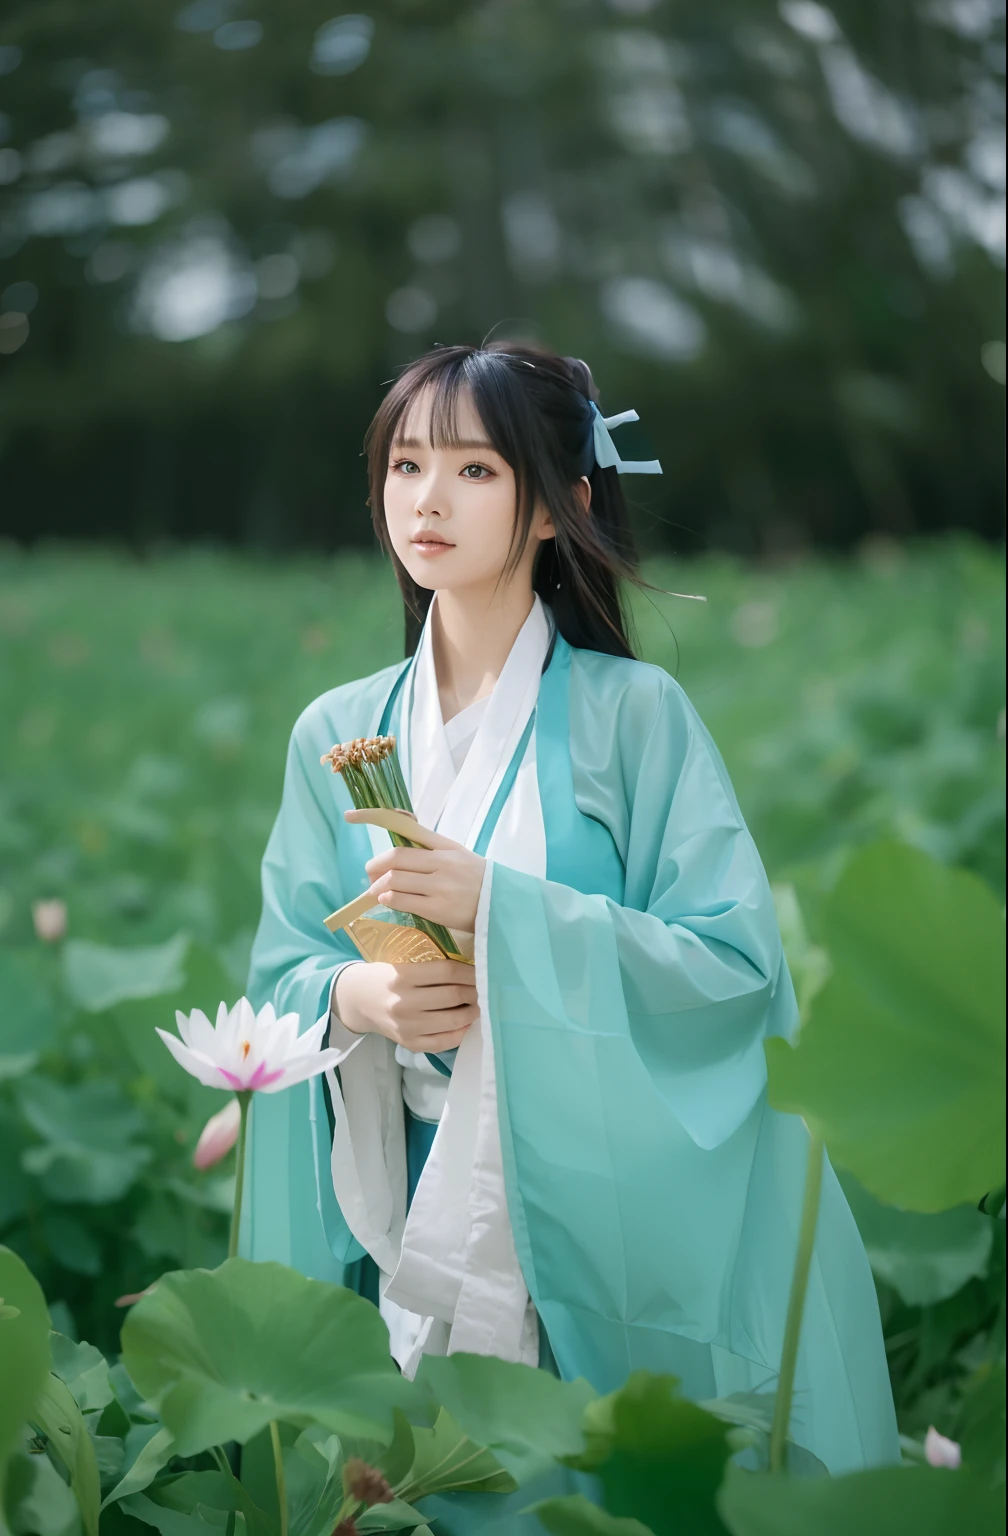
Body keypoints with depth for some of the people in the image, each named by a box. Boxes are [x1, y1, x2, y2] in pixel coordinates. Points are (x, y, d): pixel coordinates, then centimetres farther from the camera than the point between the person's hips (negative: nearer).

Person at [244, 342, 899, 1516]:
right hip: (421, 1219, 3)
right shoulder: (336, 734, 5)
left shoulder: (633, 713, -8)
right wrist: (357, 998, -15)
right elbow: (279, 970, 9)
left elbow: (736, 960, -14)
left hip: (617, 1216, -3)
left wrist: (496, 907, -24)